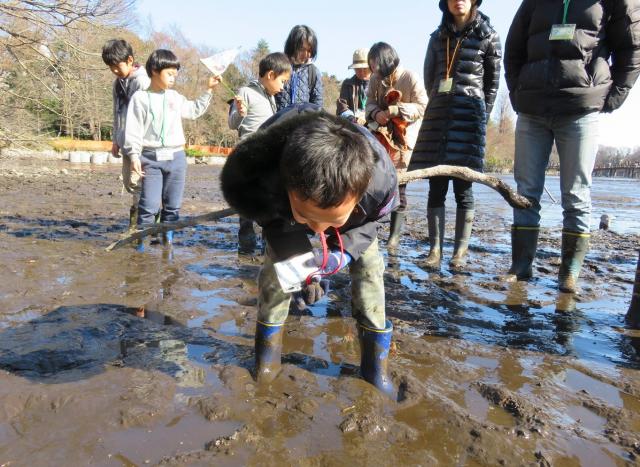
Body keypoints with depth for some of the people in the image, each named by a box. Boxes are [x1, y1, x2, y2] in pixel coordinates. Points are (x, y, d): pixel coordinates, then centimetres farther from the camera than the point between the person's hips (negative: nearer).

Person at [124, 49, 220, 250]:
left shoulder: (175, 97, 12)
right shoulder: (140, 98, -1)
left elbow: (195, 110, 25)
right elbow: (134, 129, -4)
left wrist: (208, 90, 21)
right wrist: (134, 155, -12)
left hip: (176, 157, 4)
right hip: (151, 159, -4)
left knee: (173, 206, 9)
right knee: (149, 206, -8)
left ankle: (167, 241, 19)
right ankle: (141, 244, 3)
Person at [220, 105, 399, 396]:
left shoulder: (382, 184, -45)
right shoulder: (250, 178, -47)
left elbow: (365, 225, -20)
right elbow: (272, 220, -22)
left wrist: (339, 255, -37)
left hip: (352, 192, 0)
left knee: (367, 262, -9)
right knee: (277, 262, -6)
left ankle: (375, 365, 4)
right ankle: (267, 359, 13)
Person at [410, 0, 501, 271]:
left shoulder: (487, 35, 9)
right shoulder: (438, 37, 17)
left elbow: (493, 80, 10)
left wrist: (482, 115, 6)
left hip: (469, 114, -3)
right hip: (438, 114, 3)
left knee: (463, 188, -6)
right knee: (436, 187, -3)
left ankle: (460, 252, -2)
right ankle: (435, 250, 0)